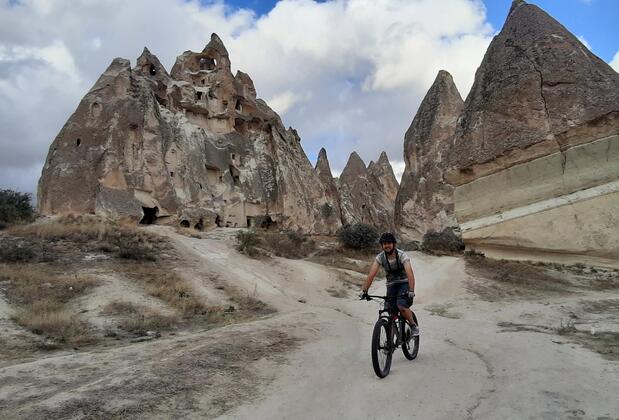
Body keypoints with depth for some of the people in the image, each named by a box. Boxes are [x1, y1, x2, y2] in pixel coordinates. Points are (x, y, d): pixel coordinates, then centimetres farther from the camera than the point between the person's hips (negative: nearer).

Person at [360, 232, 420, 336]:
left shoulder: (402, 255, -22)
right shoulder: (380, 257, -12)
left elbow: (410, 273, -33)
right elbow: (371, 274, -19)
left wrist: (411, 290, -47)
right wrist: (364, 290, -29)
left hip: (404, 283, -3)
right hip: (391, 284, 3)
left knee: (401, 306, -25)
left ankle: (414, 326, -2)